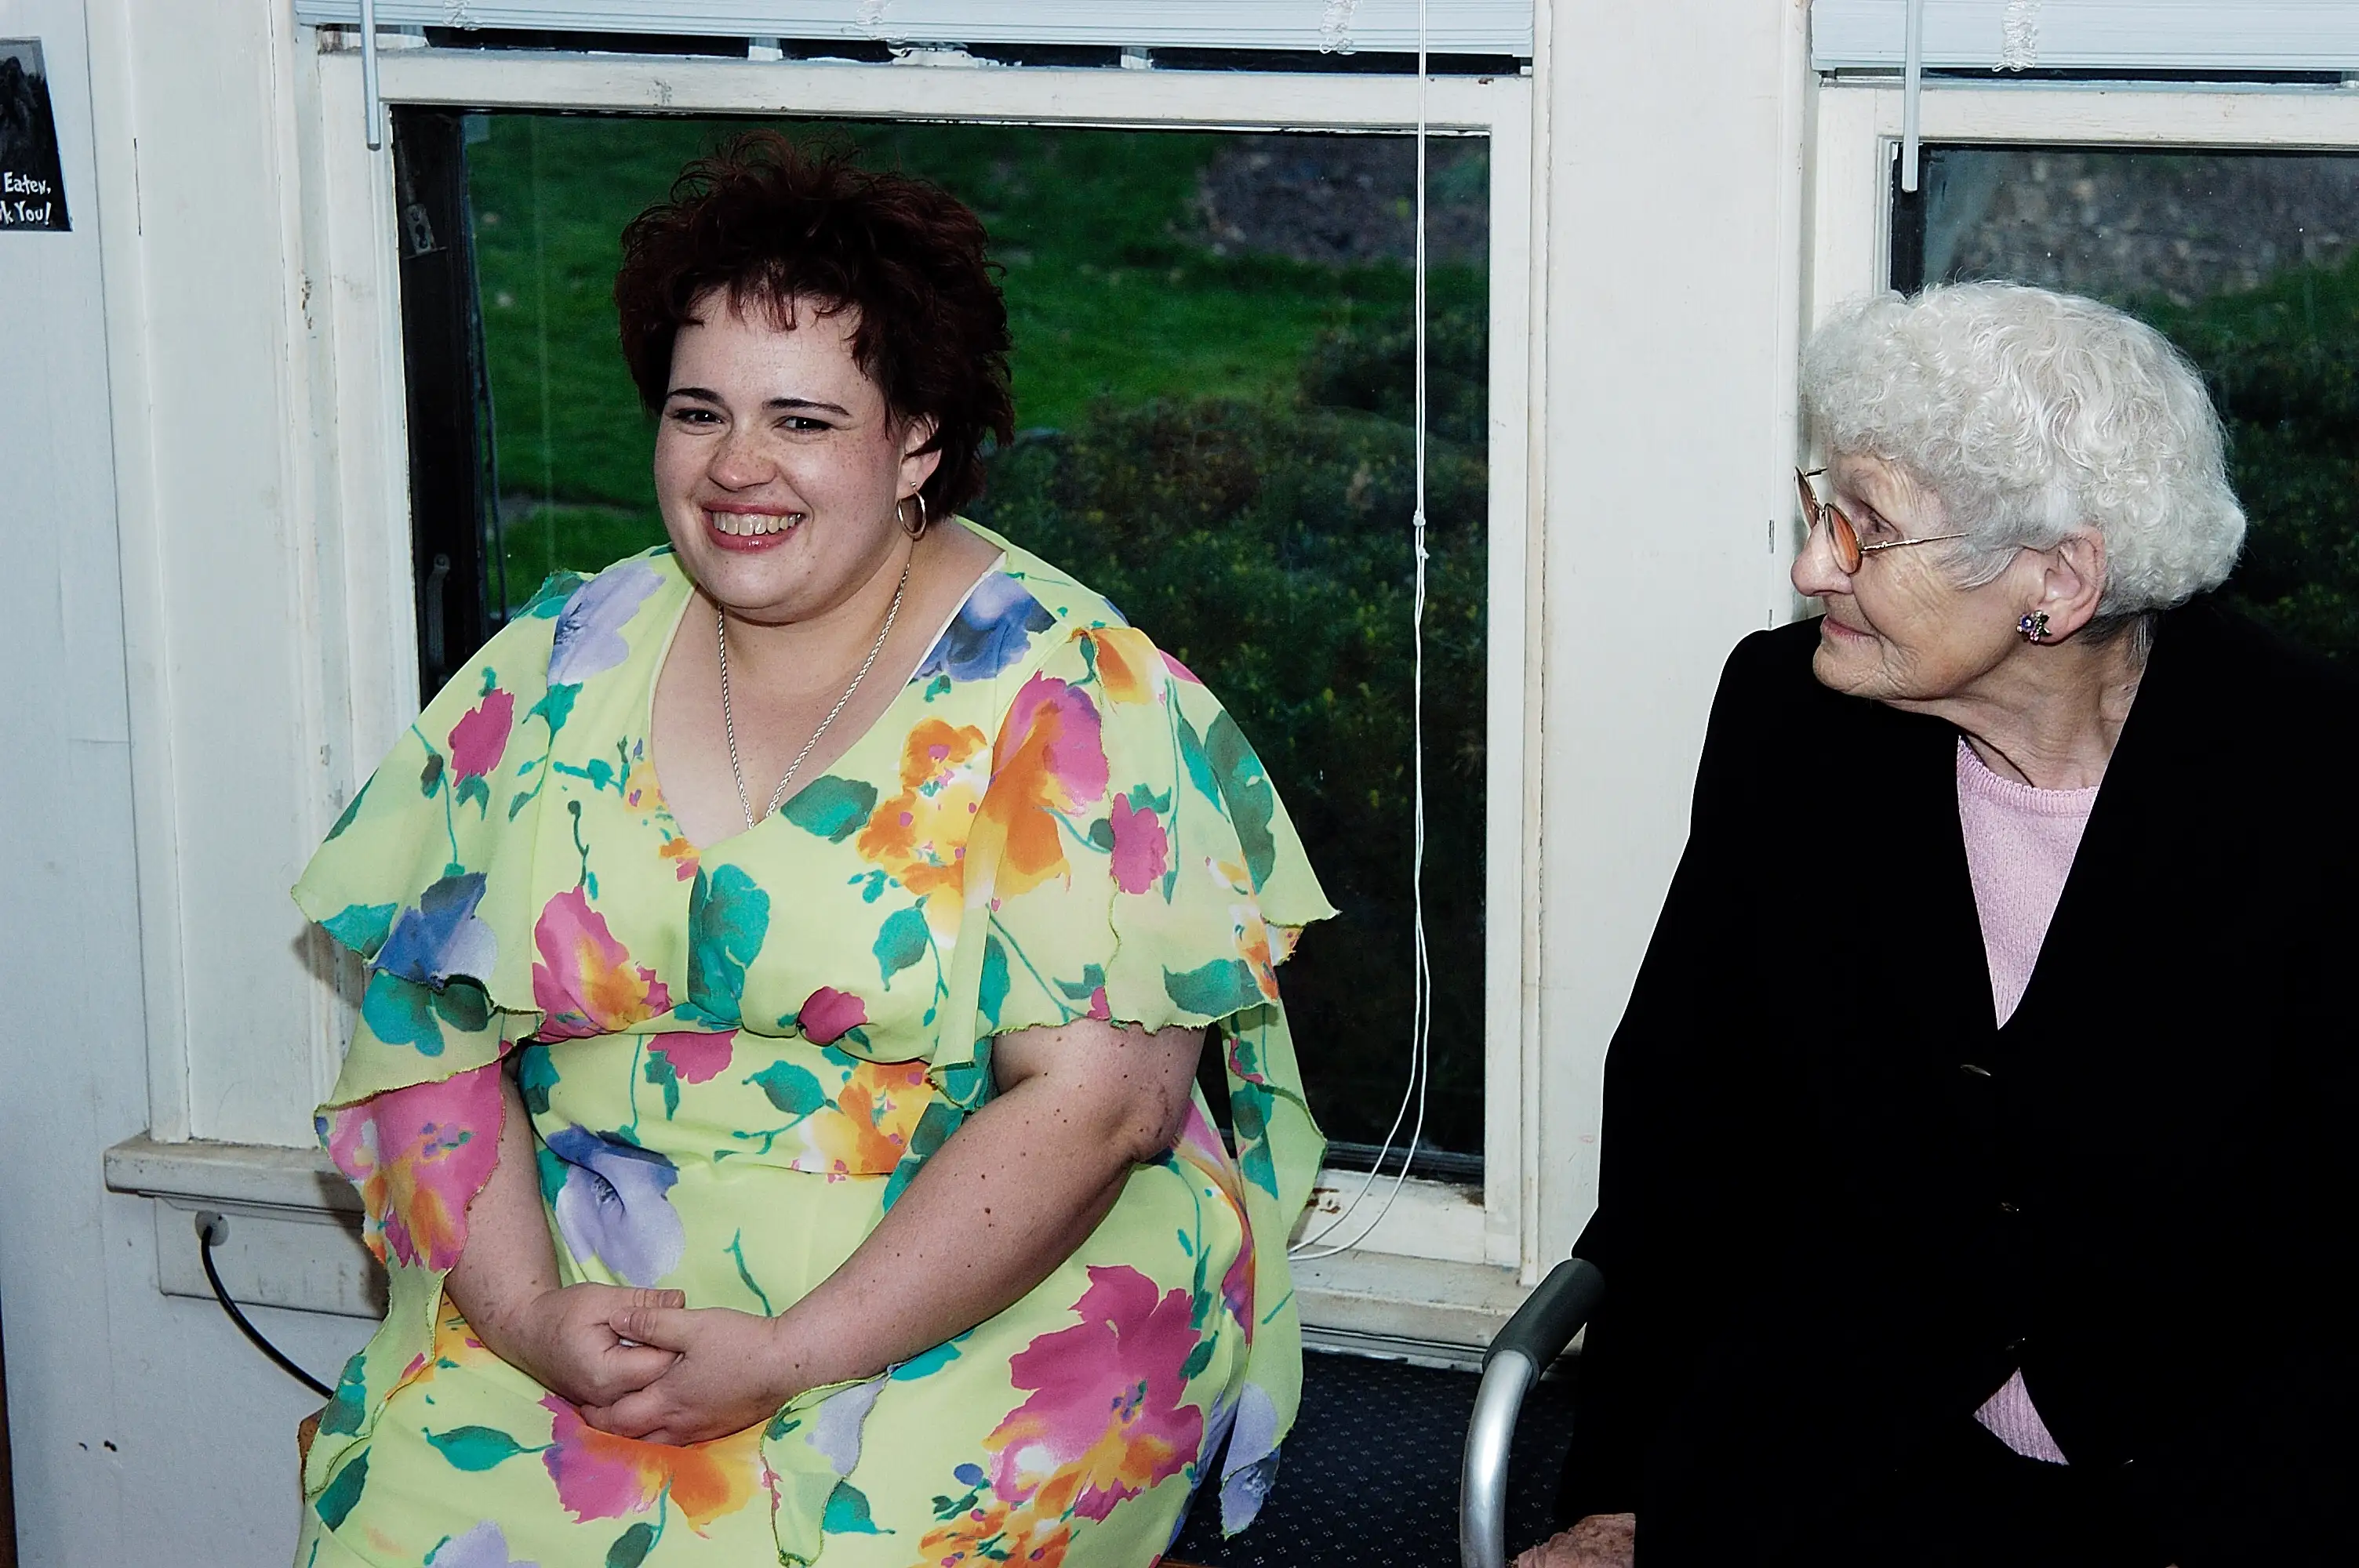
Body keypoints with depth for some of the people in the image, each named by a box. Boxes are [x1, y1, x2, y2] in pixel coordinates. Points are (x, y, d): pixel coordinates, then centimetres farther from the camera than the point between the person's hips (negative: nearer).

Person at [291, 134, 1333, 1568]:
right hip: (574, 1313, 3)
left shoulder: (1062, 695, -6)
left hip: (976, 1327, -3)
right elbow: (423, 1030, 6)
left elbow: (1100, 1097, -13)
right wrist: (527, 1314, -11)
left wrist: (791, 1358, -17)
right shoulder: (552, 671, 8)